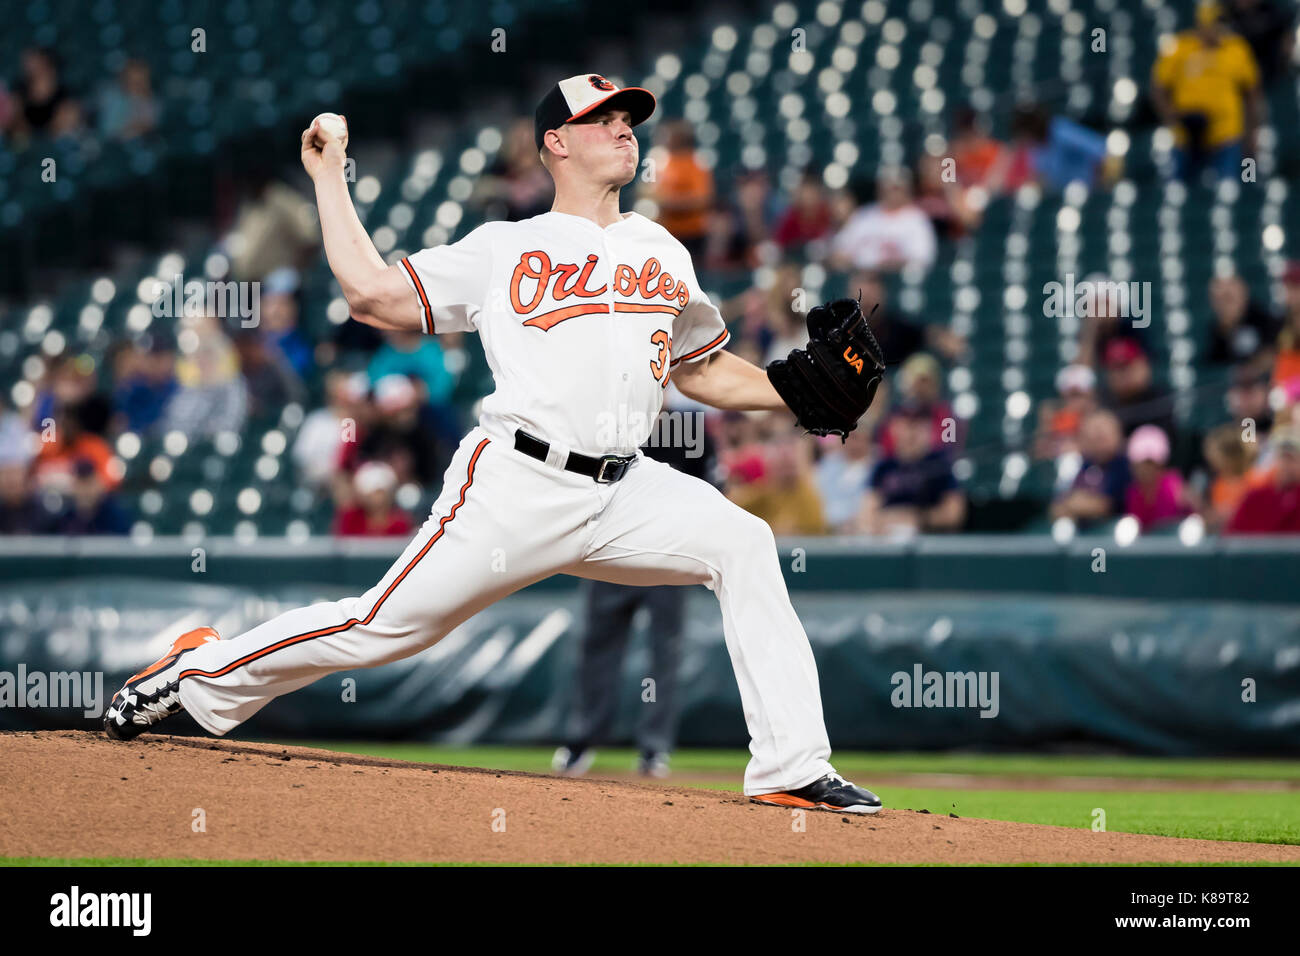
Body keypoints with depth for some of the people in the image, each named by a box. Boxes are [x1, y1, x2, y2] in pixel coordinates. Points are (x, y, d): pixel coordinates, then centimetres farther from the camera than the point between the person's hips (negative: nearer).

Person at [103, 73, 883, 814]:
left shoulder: (662, 253, 21)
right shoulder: (504, 250, 9)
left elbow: (706, 373, 25)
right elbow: (372, 292, 5)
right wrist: (329, 181, 11)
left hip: (623, 494, 4)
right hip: (519, 485, -4)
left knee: (742, 543, -17)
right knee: (388, 624, -6)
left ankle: (793, 770, -16)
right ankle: (204, 674, 14)